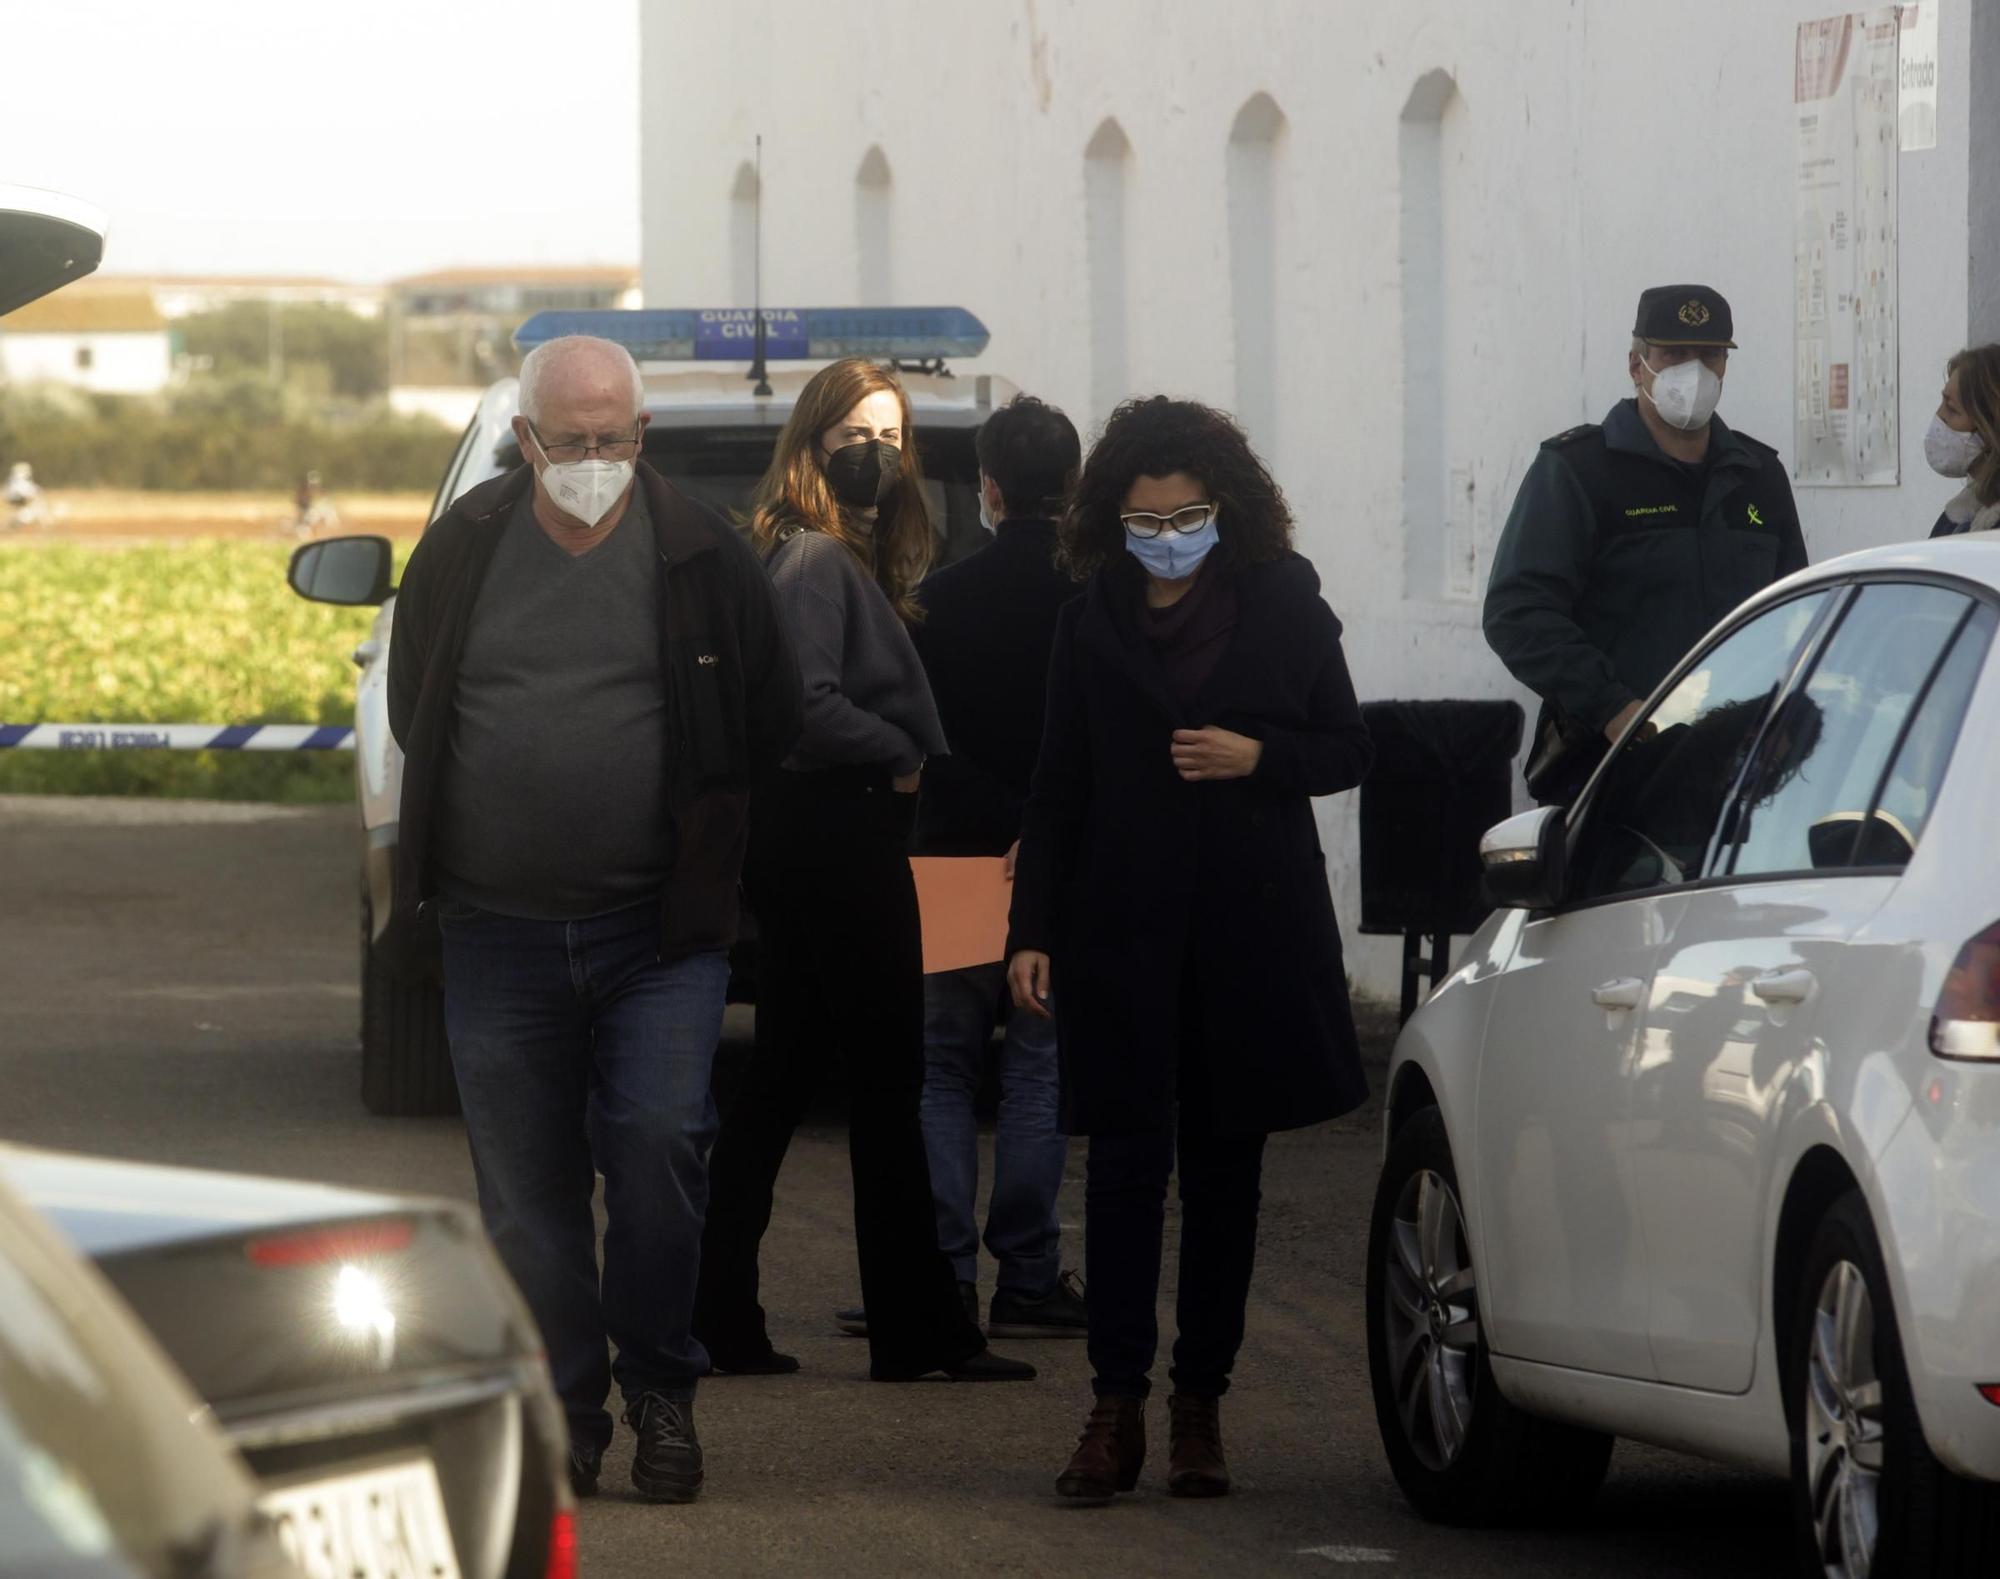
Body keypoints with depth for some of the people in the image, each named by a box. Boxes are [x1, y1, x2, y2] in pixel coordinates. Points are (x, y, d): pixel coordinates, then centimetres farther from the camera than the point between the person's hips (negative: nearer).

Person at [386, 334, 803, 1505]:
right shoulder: (463, 552, 2)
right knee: (527, 1186, 4)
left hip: (661, 928, -2)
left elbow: (772, 726, 8)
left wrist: (695, 833, 8)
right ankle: (564, 1415, 14)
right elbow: (413, 710, 15)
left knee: (660, 1141, -14)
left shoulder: (703, 557, -2)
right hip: (501, 927, 2)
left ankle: (661, 1383, 3)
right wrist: (502, 812, 11)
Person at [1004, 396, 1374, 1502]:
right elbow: (1057, 790, 8)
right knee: (1127, 1158, -6)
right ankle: (1118, 1405, -6)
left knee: (1224, 1161, 5)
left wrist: (1257, 757, -11)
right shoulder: (1092, 623, 5)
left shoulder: (1283, 604, 3)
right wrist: (1031, 931, 1)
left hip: (1253, 924, 0)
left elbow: (1347, 748, 8)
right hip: (1123, 929, 0)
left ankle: (1199, 1403, 12)